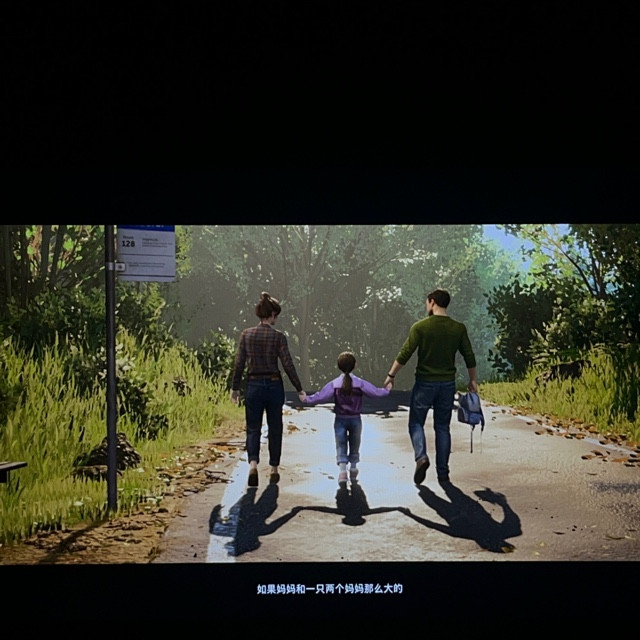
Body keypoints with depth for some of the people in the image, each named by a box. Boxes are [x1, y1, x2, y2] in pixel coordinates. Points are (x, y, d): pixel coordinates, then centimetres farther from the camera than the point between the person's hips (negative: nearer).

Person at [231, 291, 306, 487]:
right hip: (274, 385, -1)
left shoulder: (246, 334, -1)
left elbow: (238, 363, 1)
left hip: (253, 385, 1)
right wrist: (299, 389, 0)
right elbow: (288, 365, -8)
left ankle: (253, 464, -17)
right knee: (274, 429, 13)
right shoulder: (278, 336, -9)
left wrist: (235, 388, 11)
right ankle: (274, 469, 21)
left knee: (253, 428, 7)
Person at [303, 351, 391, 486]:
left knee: (341, 446, 3)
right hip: (356, 419, 1)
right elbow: (375, 392, -7)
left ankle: (342, 469, -15)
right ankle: (353, 469, 24)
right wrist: (387, 390, 12)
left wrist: (306, 399, 0)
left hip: (340, 420, -1)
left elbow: (320, 397, -14)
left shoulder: (334, 384, -11)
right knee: (354, 446, 18)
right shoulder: (360, 383, -9)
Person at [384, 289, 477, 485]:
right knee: (442, 427, 11)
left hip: (425, 382, -3)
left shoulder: (420, 327, -10)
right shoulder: (458, 328, 0)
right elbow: (470, 357, 4)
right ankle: (443, 472, 11)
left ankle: (421, 456, -15)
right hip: (448, 383, 3)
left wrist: (391, 375, 0)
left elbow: (404, 355, -11)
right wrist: (472, 380, 18)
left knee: (416, 423, 10)